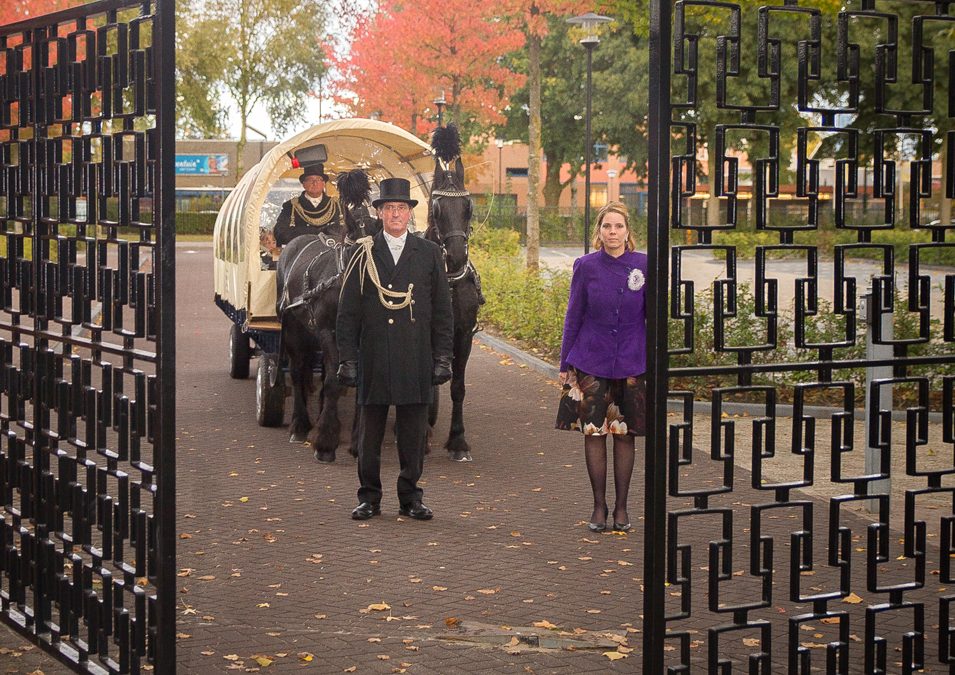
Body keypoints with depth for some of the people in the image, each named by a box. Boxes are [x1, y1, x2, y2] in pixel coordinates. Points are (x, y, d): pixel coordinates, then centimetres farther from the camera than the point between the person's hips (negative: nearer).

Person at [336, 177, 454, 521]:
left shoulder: (429, 254, 7)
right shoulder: (363, 255, 4)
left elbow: (442, 311, 7)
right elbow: (347, 313, 4)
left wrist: (443, 358, 2)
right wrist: (347, 359, -2)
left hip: (416, 360, 1)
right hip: (373, 360, 0)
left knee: (413, 434, 5)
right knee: (369, 432, 6)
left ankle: (410, 498, 15)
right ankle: (369, 498, 16)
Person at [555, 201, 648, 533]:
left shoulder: (644, 265, -2)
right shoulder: (586, 266, -1)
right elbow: (574, 316, 4)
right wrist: (564, 363, 4)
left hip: (631, 363, 0)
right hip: (591, 361, 0)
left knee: (625, 435, 6)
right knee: (593, 433, 1)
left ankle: (621, 507, 16)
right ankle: (599, 506, 12)